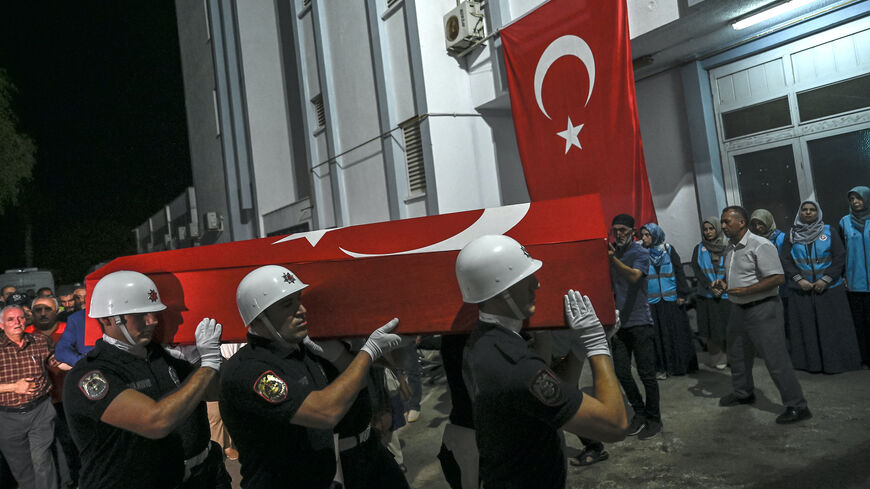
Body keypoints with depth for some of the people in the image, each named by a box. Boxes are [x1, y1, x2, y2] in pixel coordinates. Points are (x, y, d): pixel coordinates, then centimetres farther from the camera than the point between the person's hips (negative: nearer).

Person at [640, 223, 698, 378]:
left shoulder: (669, 250, 4)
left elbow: (679, 272, 4)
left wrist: (682, 294, -3)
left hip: (671, 300, 0)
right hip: (652, 302, 0)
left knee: (676, 332, 4)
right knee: (658, 335, 0)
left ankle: (680, 365, 15)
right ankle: (661, 368, 7)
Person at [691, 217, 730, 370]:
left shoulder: (727, 246, 5)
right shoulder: (699, 249, 9)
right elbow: (696, 269, 0)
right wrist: (710, 285, -12)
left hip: (727, 293, -1)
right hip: (707, 295, 1)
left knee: (729, 326, -2)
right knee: (713, 327, 0)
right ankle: (717, 359, 7)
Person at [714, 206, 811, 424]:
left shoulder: (760, 245, -17)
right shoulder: (730, 248, 10)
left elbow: (778, 278, -22)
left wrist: (744, 290, -23)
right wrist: (723, 283, 3)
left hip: (762, 309, -9)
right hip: (739, 308, 9)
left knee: (775, 359, -6)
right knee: (738, 354, 19)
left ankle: (797, 406, 4)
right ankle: (742, 393, 38)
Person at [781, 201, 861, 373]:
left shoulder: (828, 232, 4)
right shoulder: (792, 235, 7)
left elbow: (840, 257, -1)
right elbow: (786, 260, 2)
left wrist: (826, 279, -11)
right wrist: (799, 279, -10)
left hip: (829, 288, -1)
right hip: (802, 289, 1)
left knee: (831, 325, 0)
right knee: (806, 325, 2)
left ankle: (834, 362, 9)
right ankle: (810, 362, 9)